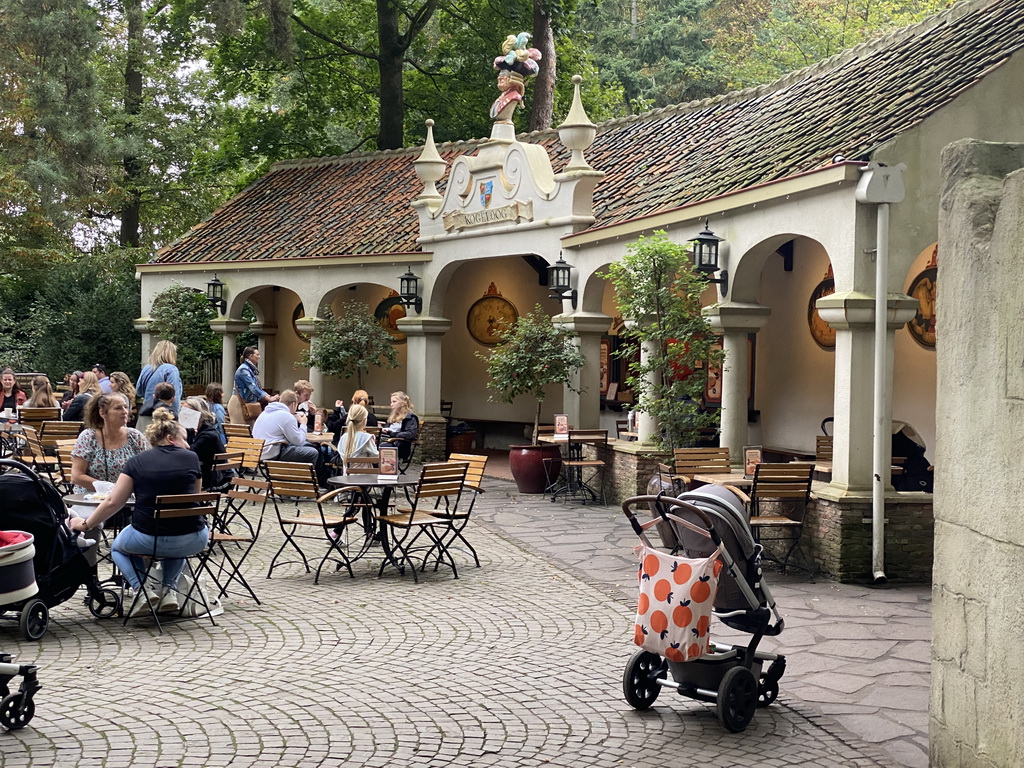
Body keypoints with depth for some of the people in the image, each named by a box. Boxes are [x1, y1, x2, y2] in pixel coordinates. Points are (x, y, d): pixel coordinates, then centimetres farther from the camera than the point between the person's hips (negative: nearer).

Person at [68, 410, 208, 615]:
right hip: (192, 542, 2)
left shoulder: (136, 462, 3)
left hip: (148, 540, -1)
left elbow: (113, 502, 2)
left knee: (118, 547, 33)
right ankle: (169, 589, 19)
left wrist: (85, 524, 14)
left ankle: (142, 589, 8)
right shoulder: (191, 458, 4)